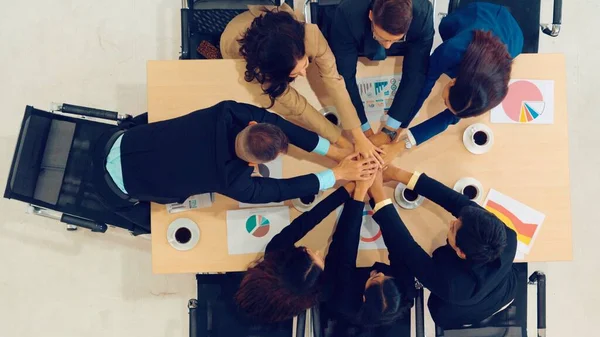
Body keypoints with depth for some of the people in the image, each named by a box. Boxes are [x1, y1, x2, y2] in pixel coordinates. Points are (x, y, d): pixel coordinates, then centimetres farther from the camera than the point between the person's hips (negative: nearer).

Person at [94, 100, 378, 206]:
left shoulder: (228, 112, -23)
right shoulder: (233, 183, -32)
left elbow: (282, 125, -17)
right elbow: (283, 189, -21)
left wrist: (338, 153, -15)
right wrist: (339, 174, -18)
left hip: (121, 142, 4)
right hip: (123, 179, -4)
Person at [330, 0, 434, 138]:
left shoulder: (423, 14, -37)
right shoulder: (347, 14, -40)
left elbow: (415, 74, -31)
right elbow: (345, 76, -35)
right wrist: (363, 127, -33)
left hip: (399, 53, 1)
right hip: (358, 50, -1)